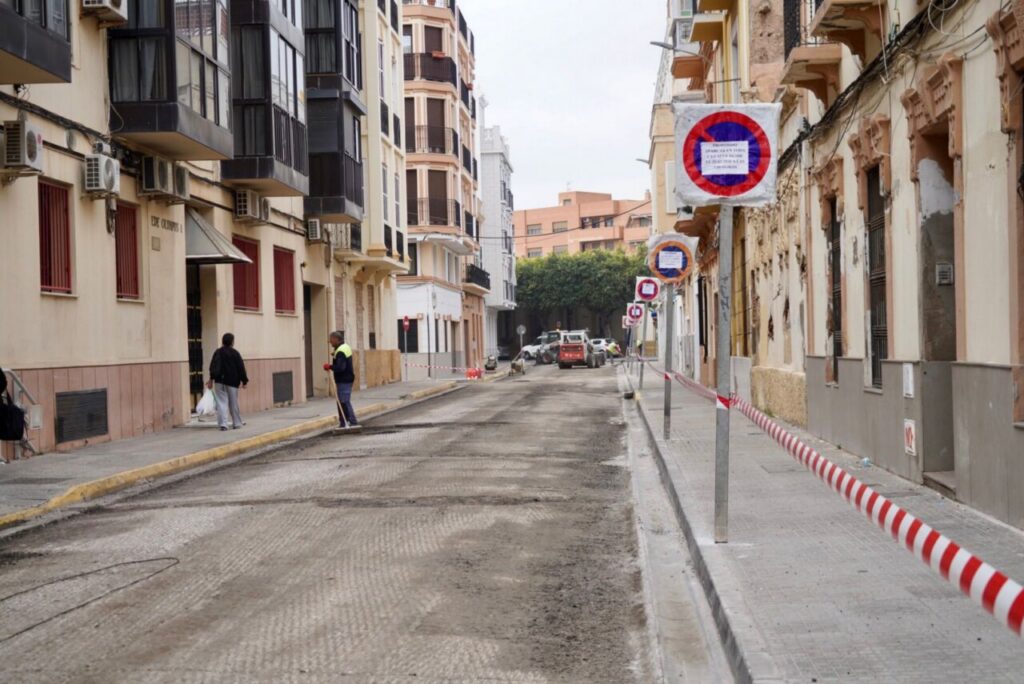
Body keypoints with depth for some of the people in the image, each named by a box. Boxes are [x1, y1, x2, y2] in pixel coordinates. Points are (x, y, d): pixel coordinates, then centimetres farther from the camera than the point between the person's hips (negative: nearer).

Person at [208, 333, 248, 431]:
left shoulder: (218, 352, 1)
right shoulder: (235, 353, -3)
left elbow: (213, 367, -8)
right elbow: (241, 368, -2)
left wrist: (212, 379, -11)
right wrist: (244, 380, 6)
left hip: (220, 381, 1)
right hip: (232, 381, -1)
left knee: (221, 402, 0)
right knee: (233, 403, 10)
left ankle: (223, 423, -11)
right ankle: (237, 423, 20)